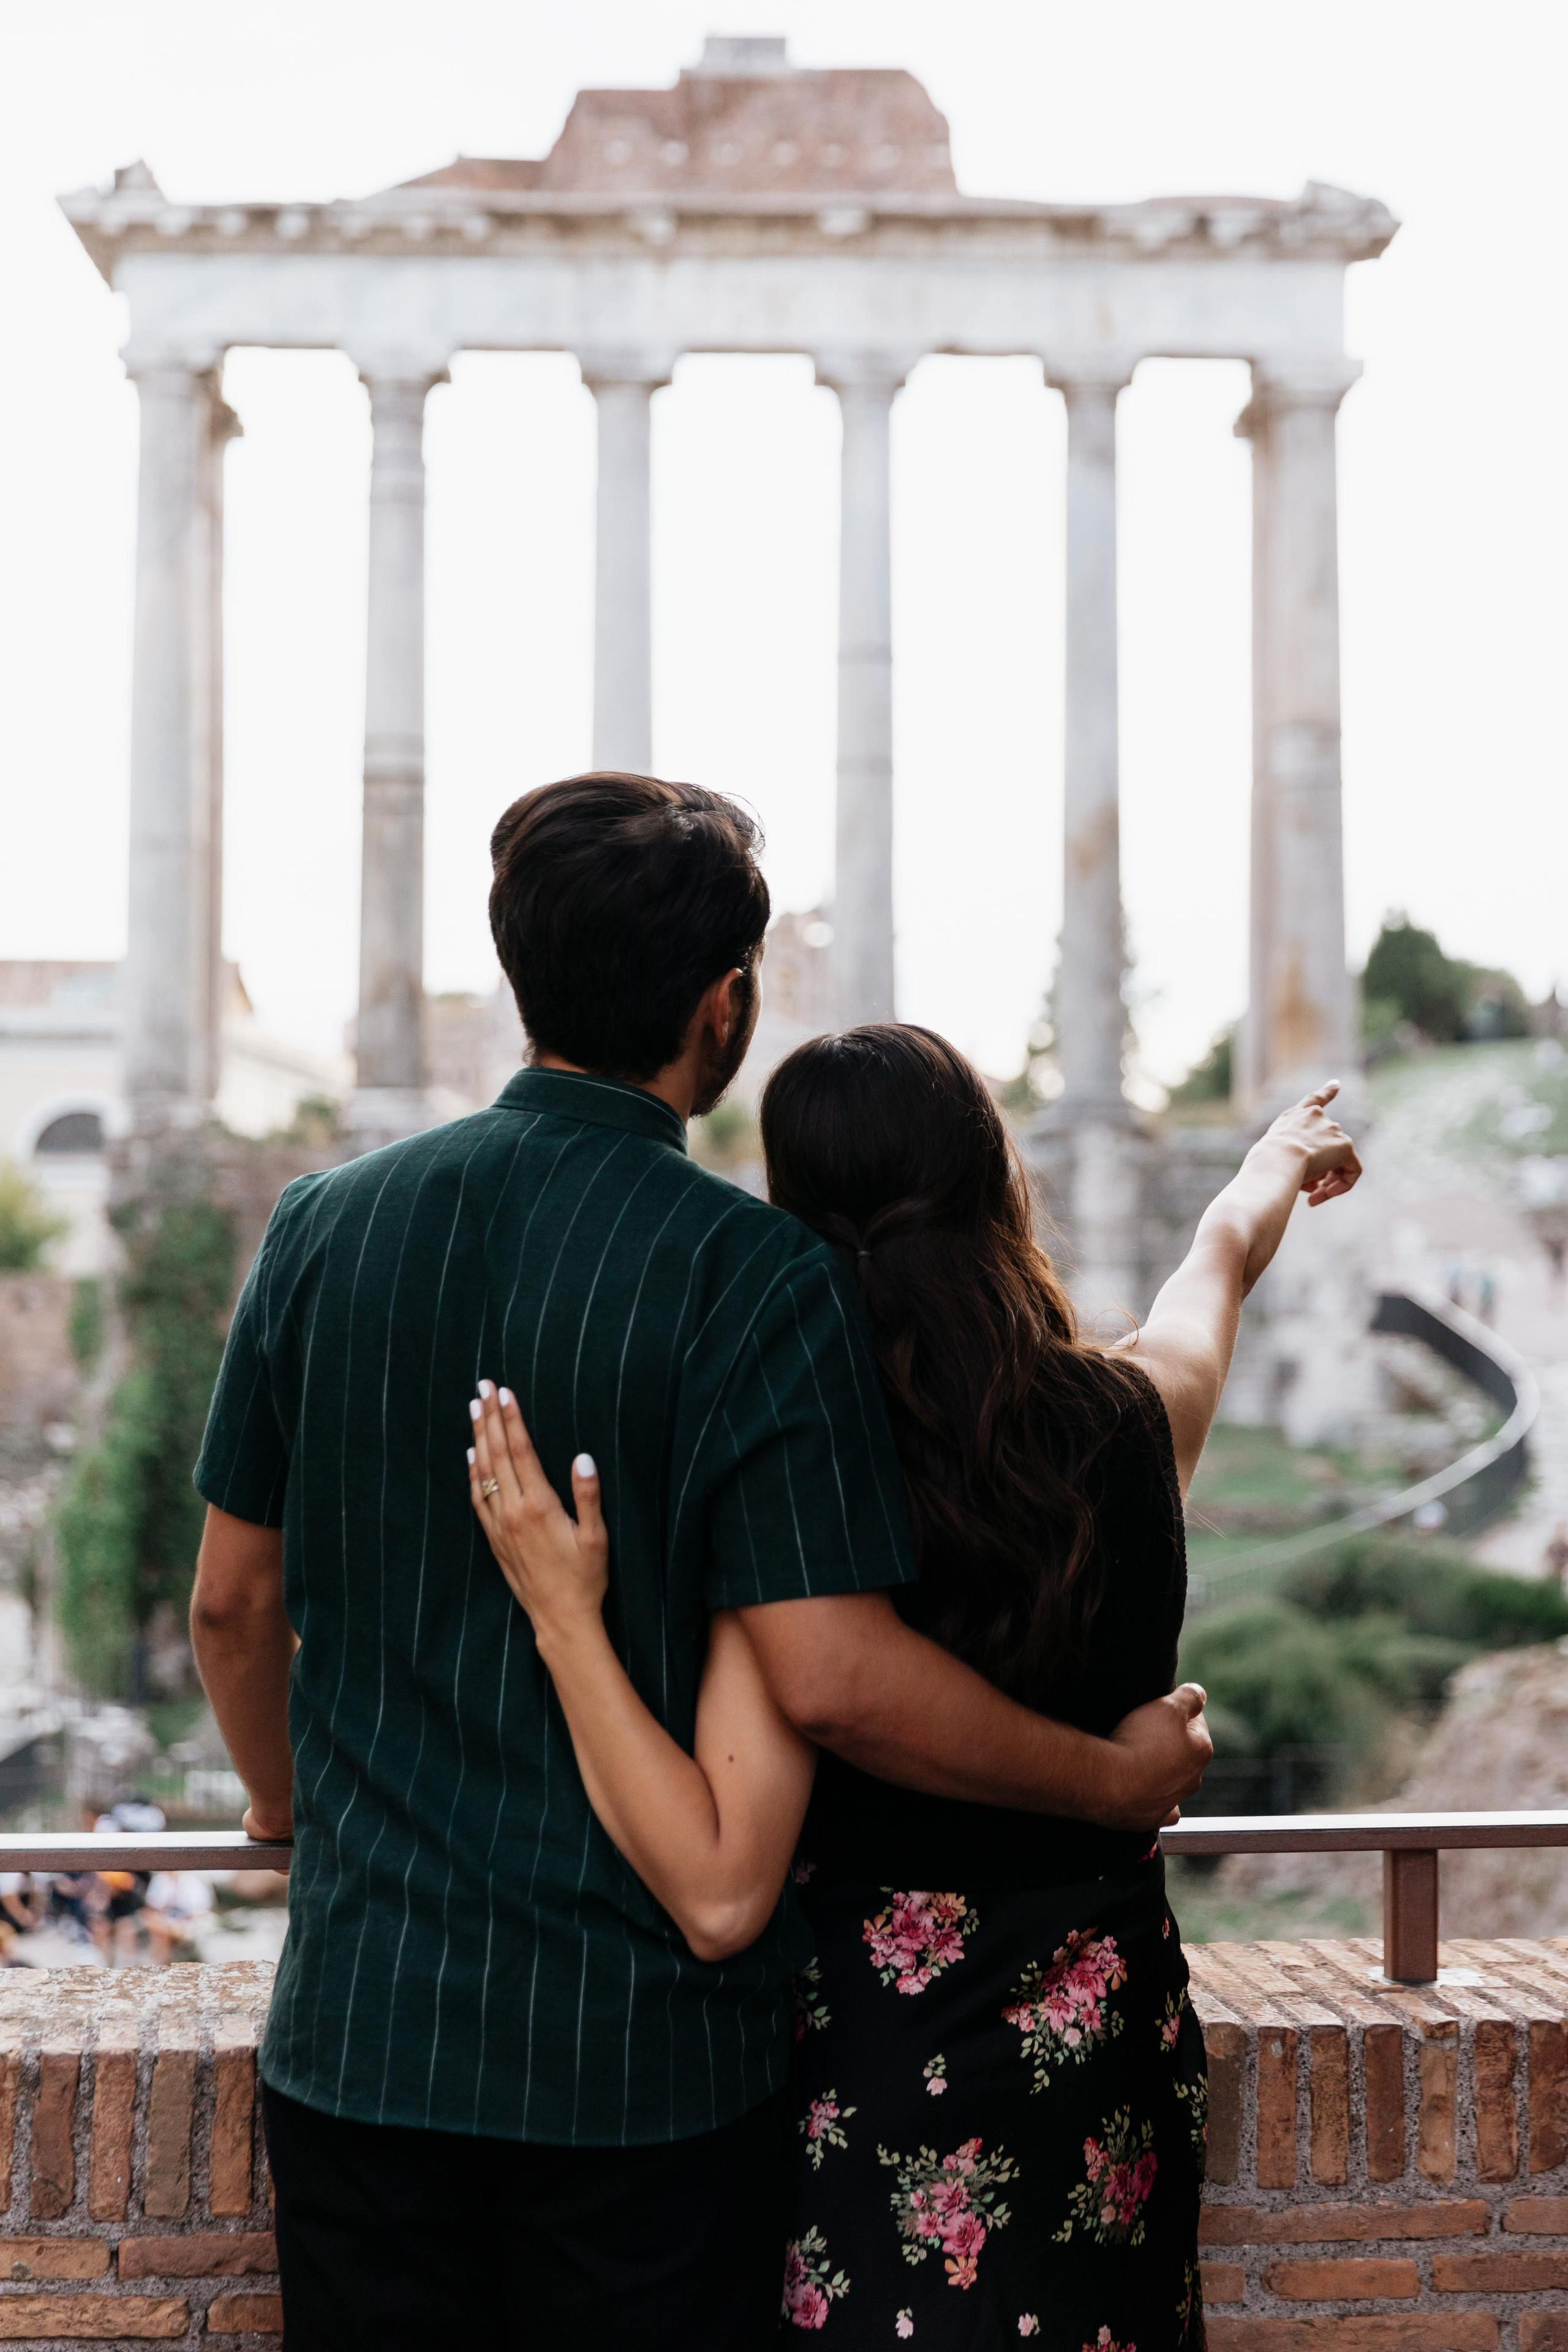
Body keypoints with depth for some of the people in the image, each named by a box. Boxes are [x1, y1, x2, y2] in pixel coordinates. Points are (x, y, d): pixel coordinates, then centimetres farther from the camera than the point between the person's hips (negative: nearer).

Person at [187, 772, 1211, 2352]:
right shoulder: (752, 1276, -15)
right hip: (647, 2047, -3)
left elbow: (234, 1598, 8)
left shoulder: (325, 1227, -1)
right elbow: (830, 1676, -20)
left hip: (364, 2024, 4)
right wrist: (1112, 1779, -5)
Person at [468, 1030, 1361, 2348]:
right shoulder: (1130, 1418, -9)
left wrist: (565, 1615, -24)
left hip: (884, 2080, -4)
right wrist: (1278, 1165, 39)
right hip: (1118, 2067, 4)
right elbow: (1224, 1259, 17)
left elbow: (720, 1894, -24)